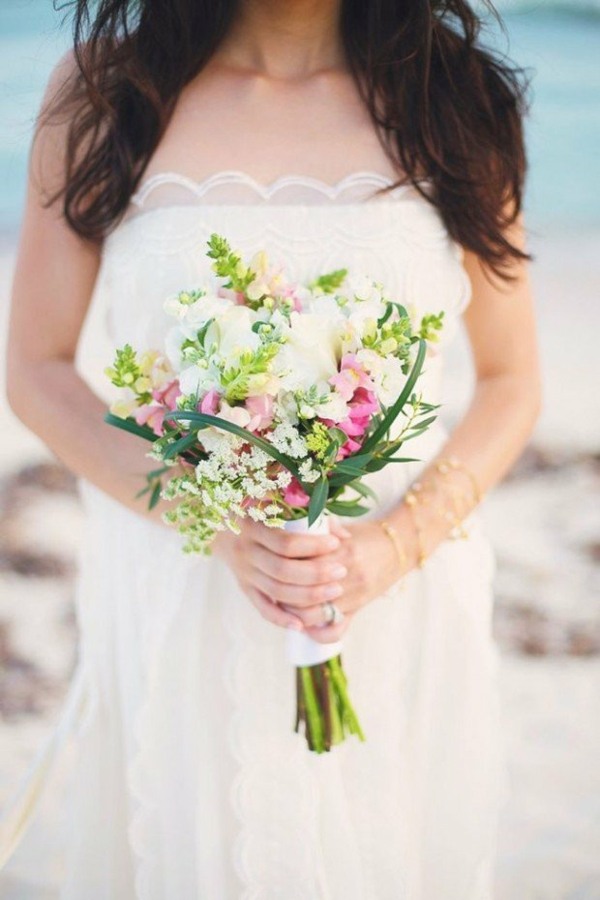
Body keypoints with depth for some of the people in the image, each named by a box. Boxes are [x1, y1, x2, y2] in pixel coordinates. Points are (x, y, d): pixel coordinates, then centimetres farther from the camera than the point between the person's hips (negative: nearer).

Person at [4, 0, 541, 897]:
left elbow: (511, 384, 3)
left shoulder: (460, 98, -4)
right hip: (176, 586, 0)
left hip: (402, 605, 1)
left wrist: (399, 542, -15)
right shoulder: (102, 88, -6)